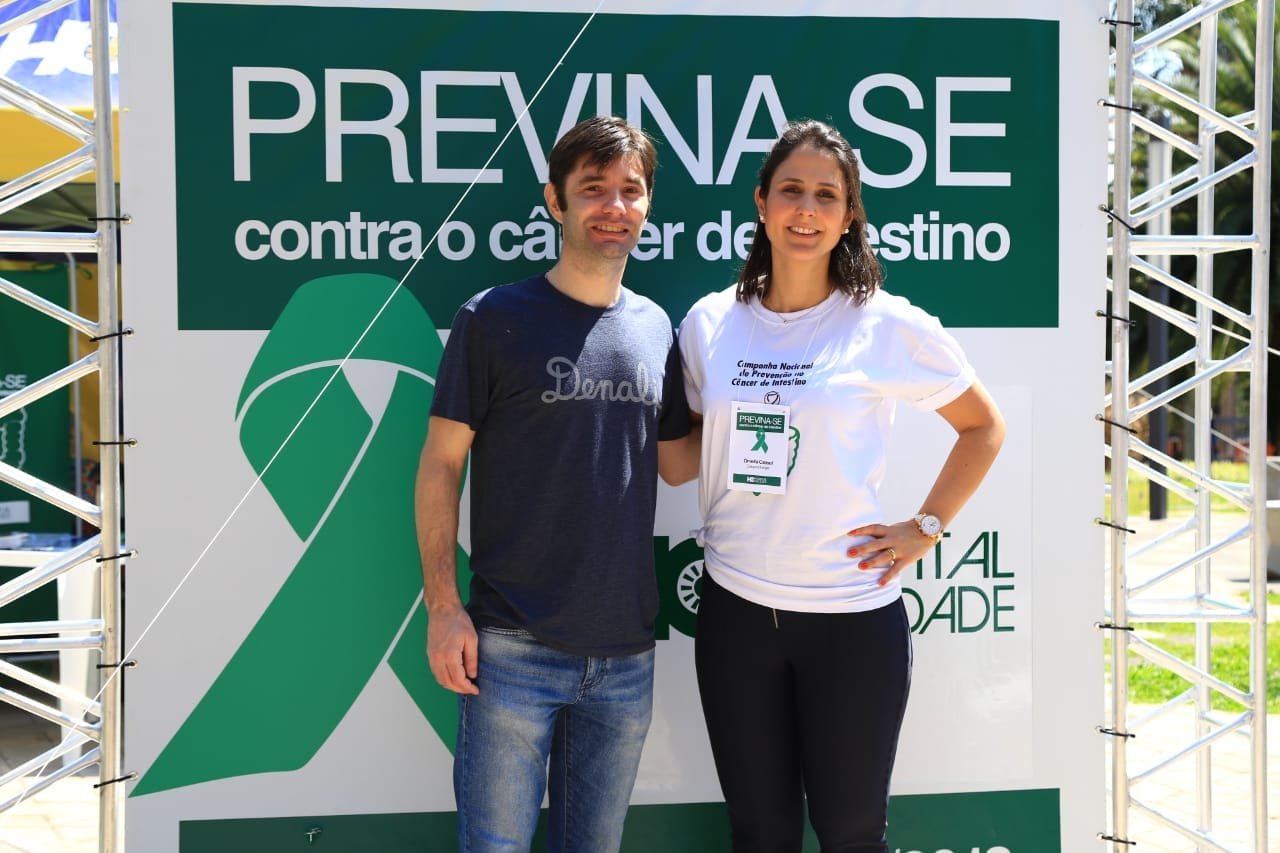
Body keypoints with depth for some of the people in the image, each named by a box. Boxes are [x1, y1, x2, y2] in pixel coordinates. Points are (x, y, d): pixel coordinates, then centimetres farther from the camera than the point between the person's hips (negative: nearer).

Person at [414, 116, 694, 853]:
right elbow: (440, 466, -4)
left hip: (626, 652, 4)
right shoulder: (494, 319, -5)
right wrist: (443, 605, -11)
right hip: (513, 647, -4)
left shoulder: (656, 328, 8)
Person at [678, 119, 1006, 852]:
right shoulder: (708, 323, 2)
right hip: (733, 610, 3)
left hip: (852, 615, -3)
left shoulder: (889, 326, -7)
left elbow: (984, 427, 5)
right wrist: (724, 526, 7)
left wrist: (926, 526, -2)